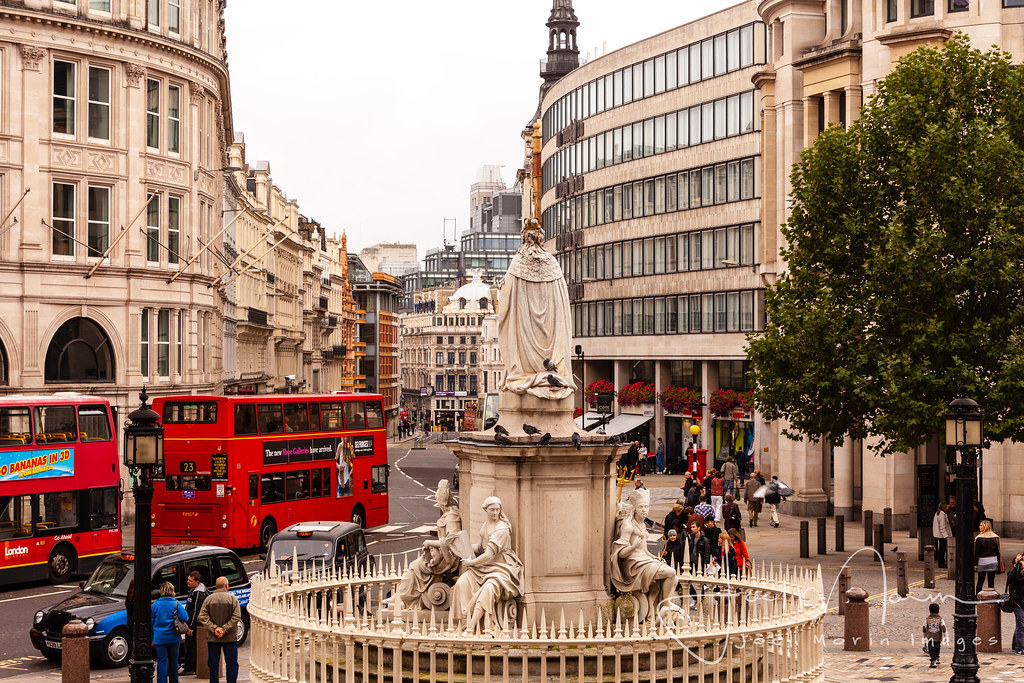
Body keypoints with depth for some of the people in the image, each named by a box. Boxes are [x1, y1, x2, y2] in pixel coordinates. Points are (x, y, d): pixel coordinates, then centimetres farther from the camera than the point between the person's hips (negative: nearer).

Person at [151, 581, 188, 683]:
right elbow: (185, 618, -11)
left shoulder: (155, 604, 0)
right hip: (173, 638, 0)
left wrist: (152, 638, 12)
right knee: (173, 660, 14)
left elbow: (151, 622, 5)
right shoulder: (176, 604, -5)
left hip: (159, 638, 0)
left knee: (161, 662, 1)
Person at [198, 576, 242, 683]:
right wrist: (225, 629, -12)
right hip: (230, 638, -2)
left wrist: (214, 628, -10)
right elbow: (236, 617, -13)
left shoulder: (208, 599, 1)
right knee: (231, 663, 6)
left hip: (213, 638, 2)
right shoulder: (232, 599, -5)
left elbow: (202, 617, -6)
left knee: (213, 665, 8)